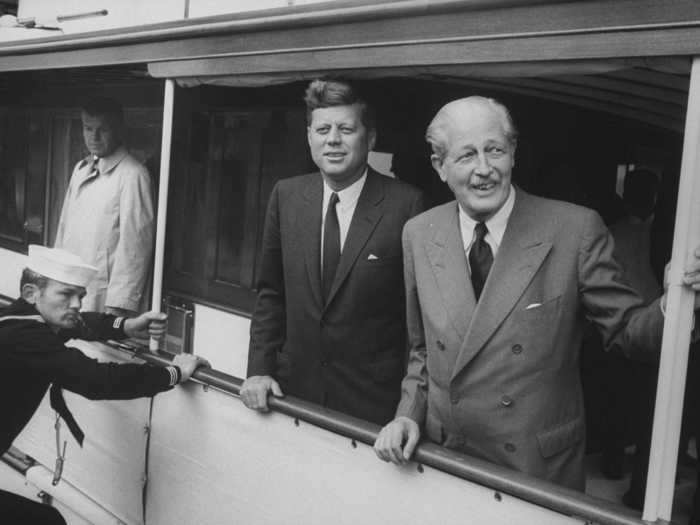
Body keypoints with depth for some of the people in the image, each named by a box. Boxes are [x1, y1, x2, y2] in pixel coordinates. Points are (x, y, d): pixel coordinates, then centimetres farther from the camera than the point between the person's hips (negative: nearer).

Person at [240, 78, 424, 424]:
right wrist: (259, 368, 1)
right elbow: (271, 293, 8)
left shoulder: (405, 204, -12)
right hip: (294, 388, 4)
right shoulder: (286, 195, 1)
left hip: (373, 400, -3)